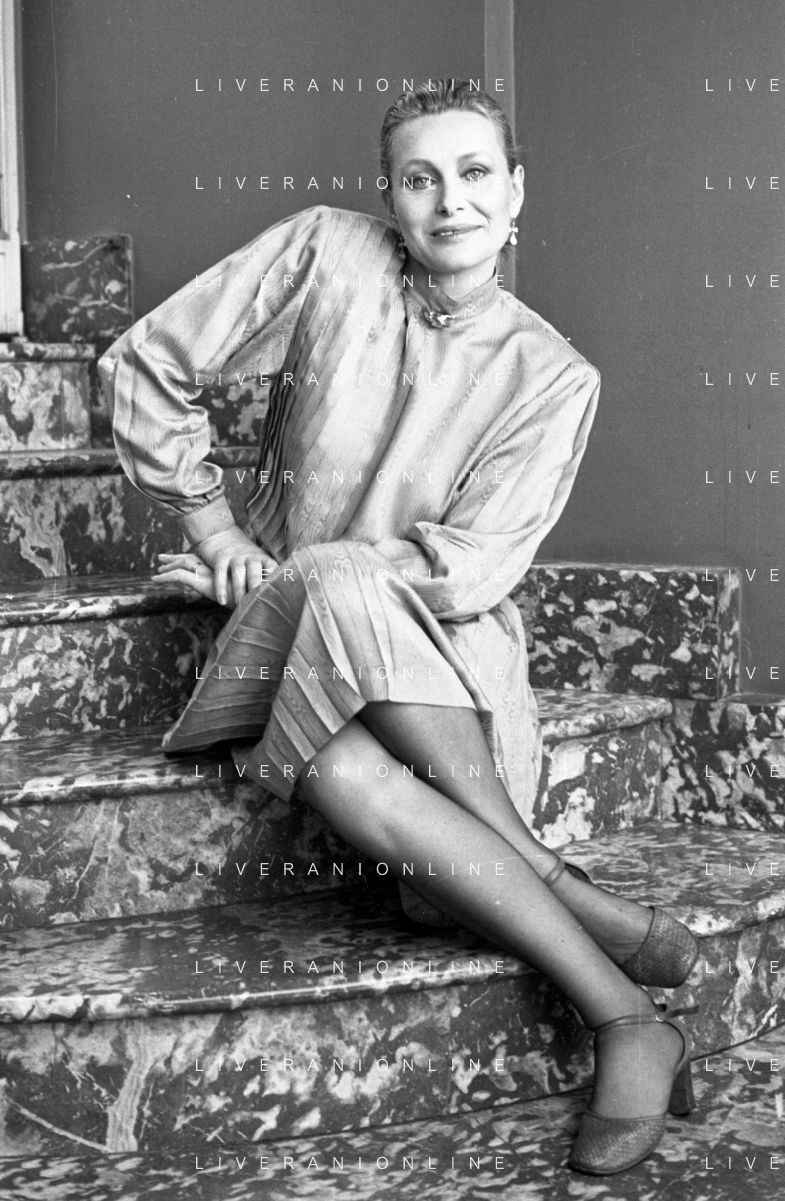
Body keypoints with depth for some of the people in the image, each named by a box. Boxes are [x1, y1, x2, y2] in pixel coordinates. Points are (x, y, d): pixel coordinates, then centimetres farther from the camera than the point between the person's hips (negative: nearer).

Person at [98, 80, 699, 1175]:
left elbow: (470, 570, -10)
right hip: (289, 631, 1)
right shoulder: (328, 255, -3)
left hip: (447, 648, -1)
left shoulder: (552, 377, -5)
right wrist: (214, 528, 2)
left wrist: (285, 575, -10)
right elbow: (145, 366, 3)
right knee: (344, 776, -36)